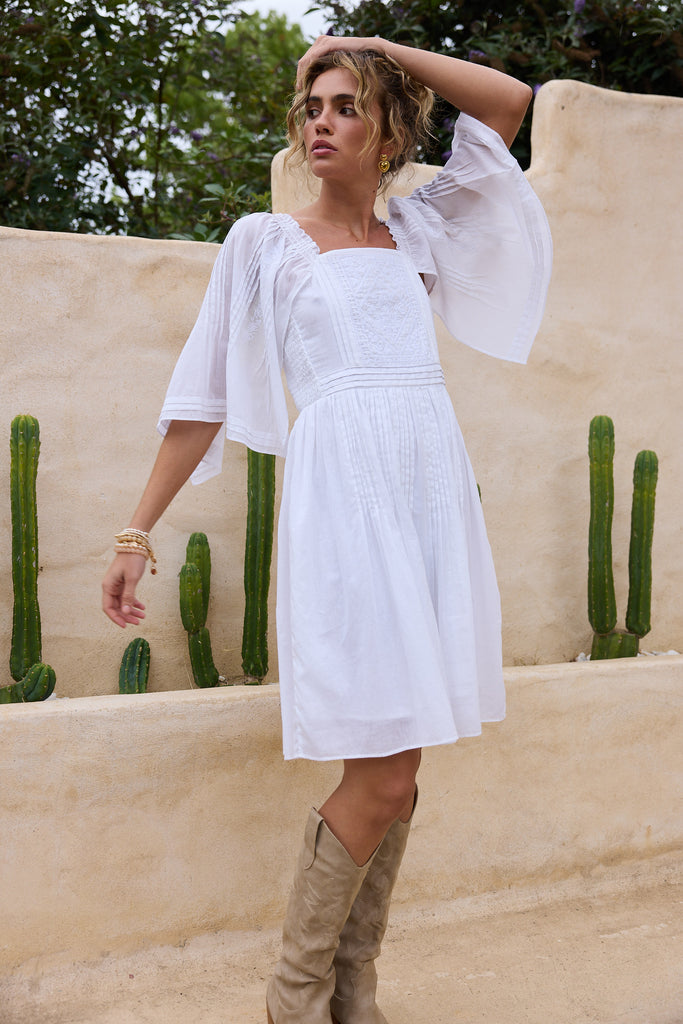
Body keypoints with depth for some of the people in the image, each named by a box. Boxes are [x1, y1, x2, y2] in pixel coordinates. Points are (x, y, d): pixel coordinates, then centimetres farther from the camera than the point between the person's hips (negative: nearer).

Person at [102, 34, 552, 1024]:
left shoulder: (417, 231, 18)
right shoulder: (264, 242, 9)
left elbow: (510, 100, 21)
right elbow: (204, 396, 8)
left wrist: (381, 48, 17)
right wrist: (137, 532, 4)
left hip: (435, 490, 5)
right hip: (344, 487, -4)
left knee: (397, 767, 6)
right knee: (380, 775, -10)